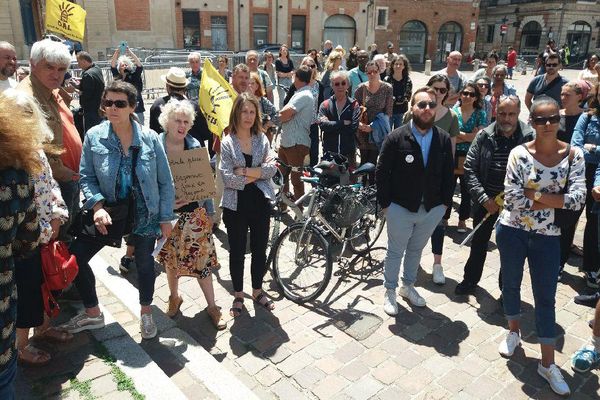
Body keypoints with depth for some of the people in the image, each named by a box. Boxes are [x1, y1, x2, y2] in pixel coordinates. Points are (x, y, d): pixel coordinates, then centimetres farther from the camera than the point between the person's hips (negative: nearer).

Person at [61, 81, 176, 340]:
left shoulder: (149, 138, -10)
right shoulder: (94, 136, -8)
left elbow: (165, 182, -4)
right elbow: (86, 177, -2)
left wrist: (166, 218, -4)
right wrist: (97, 205, -19)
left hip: (144, 212, -1)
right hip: (108, 209, 2)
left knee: (144, 263, 12)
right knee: (75, 256, 0)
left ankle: (146, 313, 39)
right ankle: (92, 313, 24)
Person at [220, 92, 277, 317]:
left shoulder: (262, 140, 4)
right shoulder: (227, 143, -5)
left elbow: (272, 169, -9)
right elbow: (227, 178, -15)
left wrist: (245, 171, -17)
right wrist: (257, 174, -11)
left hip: (260, 202, 3)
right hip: (236, 205, -3)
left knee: (260, 249, 14)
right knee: (237, 252, 11)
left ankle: (257, 291, 33)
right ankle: (238, 296, 28)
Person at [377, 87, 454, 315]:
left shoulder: (444, 139, -2)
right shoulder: (396, 138, -13)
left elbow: (448, 173, 5)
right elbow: (382, 173, -10)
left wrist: (445, 202, 3)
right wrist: (385, 203, -10)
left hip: (432, 209, 4)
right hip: (401, 208, -3)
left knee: (416, 250, 21)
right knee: (395, 252, 12)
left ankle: (408, 286, 41)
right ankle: (390, 292, 31)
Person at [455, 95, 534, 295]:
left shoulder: (530, 137, -10)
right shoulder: (484, 136, -6)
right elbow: (469, 169, -6)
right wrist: (484, 198, -13)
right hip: (486, 200, 2)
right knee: (479, 241, 17)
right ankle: (470, 279, 37)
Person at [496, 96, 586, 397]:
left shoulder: (574, 155, -5)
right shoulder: (519, 153, -11)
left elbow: (578, 198, -15)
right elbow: (512, 199, -17)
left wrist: (535, 195, -19)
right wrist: (553, 200, -13)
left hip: (547, 236, 1)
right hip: (512, 231, 0)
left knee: (545, 297, 7)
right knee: (511, 283, 17)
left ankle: (548, 364, 20)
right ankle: (514, 332, 43)